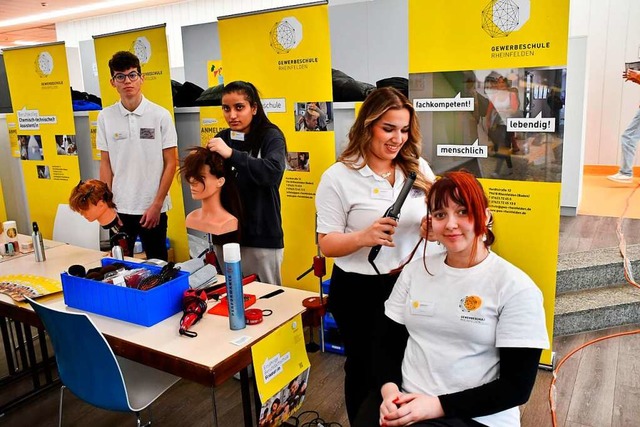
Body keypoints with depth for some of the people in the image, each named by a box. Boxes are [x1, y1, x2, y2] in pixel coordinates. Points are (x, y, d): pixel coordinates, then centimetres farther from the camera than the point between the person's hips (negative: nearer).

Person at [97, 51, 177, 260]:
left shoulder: (161, 115, -5)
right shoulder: (105, 117, 2)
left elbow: (171, 163, -4)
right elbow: (105, 163, 7)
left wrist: (157, 204, -8)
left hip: (153, 208, -2)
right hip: (119, 208, 2)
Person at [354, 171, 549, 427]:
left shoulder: (516, 288, -7)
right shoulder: (415, 271, 6)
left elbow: (517, 386, -8)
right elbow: (388, 343, 8)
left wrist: (438, 405, -16)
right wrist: (389, 391, -11)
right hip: (404, 401, 3)